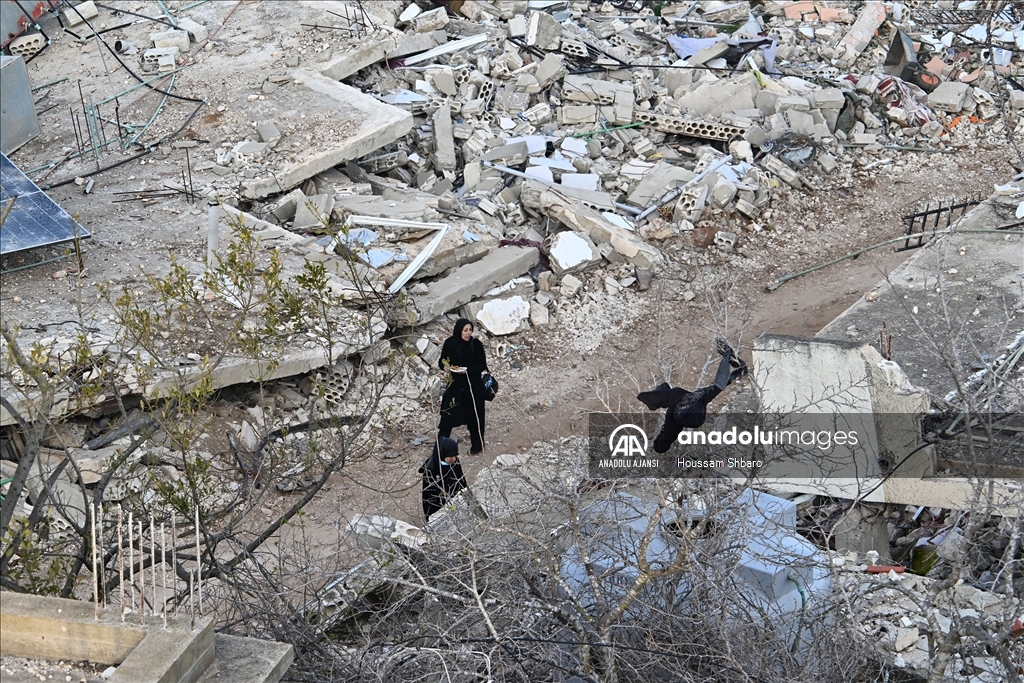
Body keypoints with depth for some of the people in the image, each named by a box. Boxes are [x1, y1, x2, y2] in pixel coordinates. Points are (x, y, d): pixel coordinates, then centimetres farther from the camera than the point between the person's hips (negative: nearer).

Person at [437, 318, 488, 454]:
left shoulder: (476, 344, -14)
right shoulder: (449, 343, -8)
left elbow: (482, 365, -10)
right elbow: (441, 361, 2)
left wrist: (467, 370, -25)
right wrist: (444, 367, -21)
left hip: (473, 385, -2)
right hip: (455, 384, 2)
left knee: (474, 415, 7)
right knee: (447, 413, 6)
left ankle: (477, 444, 26)